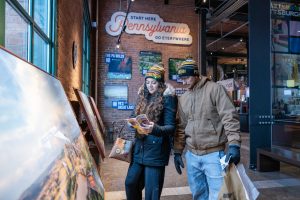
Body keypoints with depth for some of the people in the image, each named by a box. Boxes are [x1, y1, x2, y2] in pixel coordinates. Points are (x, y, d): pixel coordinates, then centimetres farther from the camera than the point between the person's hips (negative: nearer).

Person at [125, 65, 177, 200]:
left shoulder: (167, 98, -7)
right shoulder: (143, 97, 11)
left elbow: (171, 127, -13)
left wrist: (155, 129, -32)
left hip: (156, 150, -6)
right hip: (140, 148, 6)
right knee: (130, 183, 14)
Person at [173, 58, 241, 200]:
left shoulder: (215, 89, -6)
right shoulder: (183, 98, 10)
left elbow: (230, 117, -13)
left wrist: (234, 145, -21)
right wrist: (177, 151, 12)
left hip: (214, 154, -5)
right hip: (191, 155, 5)